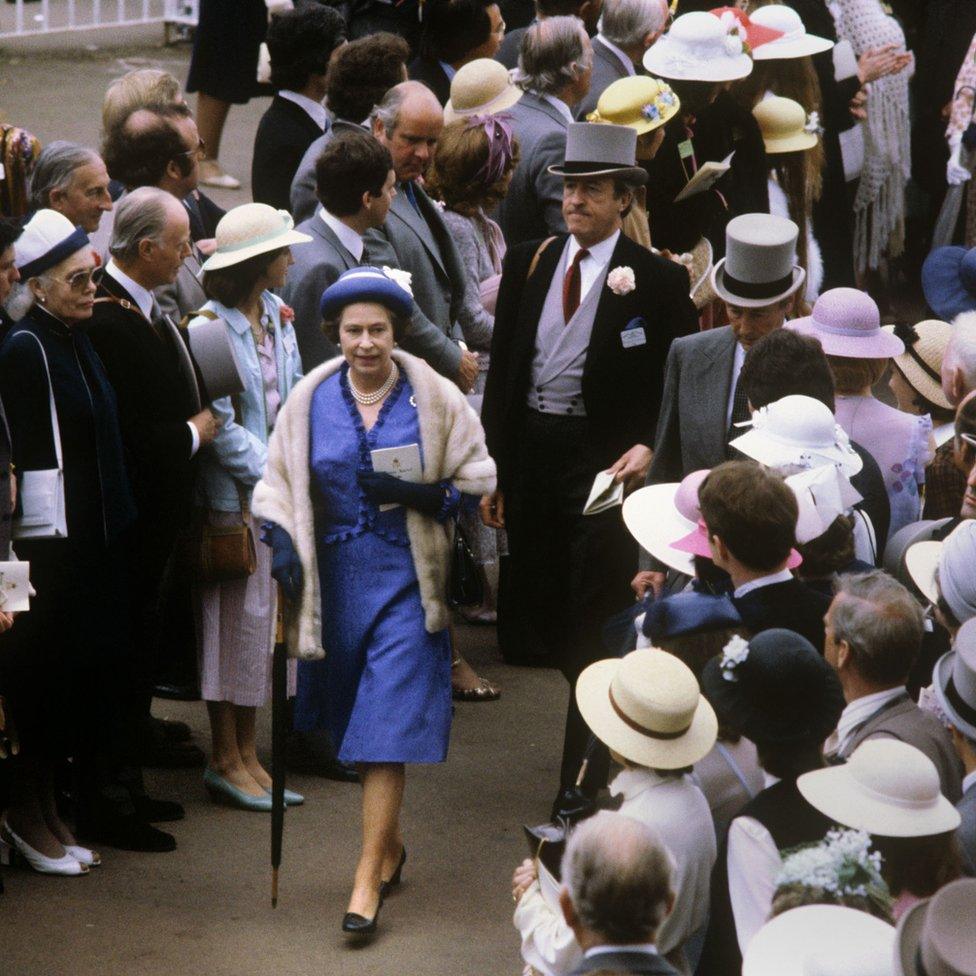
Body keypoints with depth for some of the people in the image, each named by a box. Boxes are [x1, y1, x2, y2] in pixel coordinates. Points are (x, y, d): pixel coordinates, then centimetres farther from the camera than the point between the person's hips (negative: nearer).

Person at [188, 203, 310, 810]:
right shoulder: (208, 328, -15)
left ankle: (247, 754, 16)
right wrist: (271, 475, -14)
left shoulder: (276, 318, 9)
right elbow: (222, 425, -16)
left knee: (266, 616, 9)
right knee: (236, 617, -1)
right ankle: (226, 760, 8)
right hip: (235, 494, -7)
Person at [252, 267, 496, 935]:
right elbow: (278, 481, 8)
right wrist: (282, 540, -11)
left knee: (386, 729, -9)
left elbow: (479, 479, 3)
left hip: (406, 577, -3)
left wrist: (421, 497, -15)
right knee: (358, 723, 12)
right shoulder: (310, 401, 3)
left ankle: (369, 879, -8)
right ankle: (390, 843, 34)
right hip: (336, 578, 3)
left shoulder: (435, 399, -2)